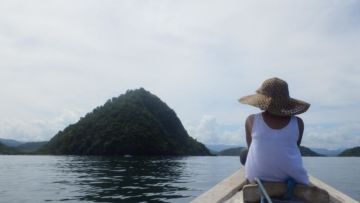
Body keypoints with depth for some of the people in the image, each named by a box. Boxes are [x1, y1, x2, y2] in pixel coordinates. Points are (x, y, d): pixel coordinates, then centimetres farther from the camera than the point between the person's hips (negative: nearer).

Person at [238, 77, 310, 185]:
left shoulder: (251, 120, -10)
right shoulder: (298, 123, -7)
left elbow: (250, 146, 3)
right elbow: (295, 147, 6)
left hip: (257, 176, -1)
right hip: (291, 176, 2)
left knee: (244, 154, 29)